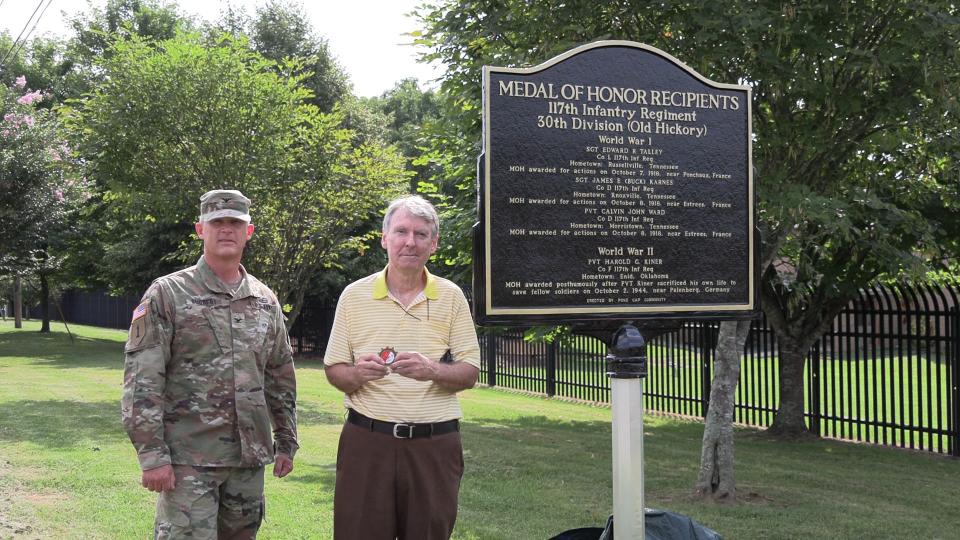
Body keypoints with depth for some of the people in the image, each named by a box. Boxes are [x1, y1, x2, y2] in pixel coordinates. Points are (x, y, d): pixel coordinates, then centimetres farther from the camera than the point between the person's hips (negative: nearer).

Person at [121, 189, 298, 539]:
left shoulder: (266, 300, 10)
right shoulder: (167, 294, -4)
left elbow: (281, 377, 17)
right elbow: (142, 382, -9)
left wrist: (286, 442, 15)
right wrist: (152, 455, -15)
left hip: (250, 457, 5)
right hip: (188, 459, -5)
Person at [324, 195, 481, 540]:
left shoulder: (451, 296, 4)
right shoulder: (354, 295, 3)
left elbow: (470, 373, 2)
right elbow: (334, 370, 5)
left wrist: (432, 371, -18)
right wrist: (357, 374, -18)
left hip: (435, 443, 1)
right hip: (366, 439, 0)